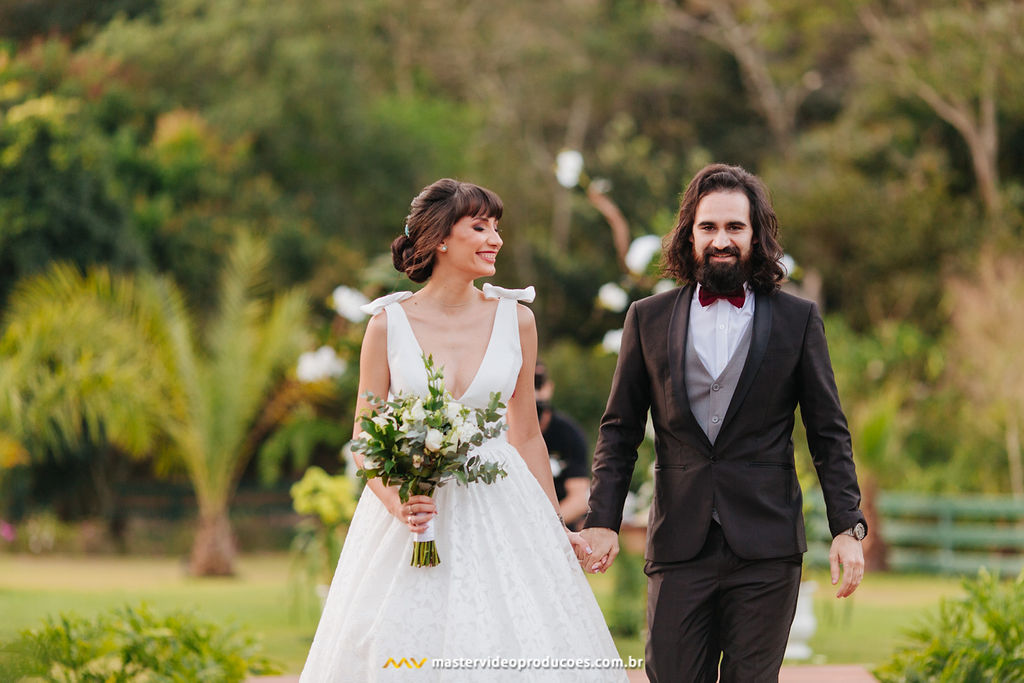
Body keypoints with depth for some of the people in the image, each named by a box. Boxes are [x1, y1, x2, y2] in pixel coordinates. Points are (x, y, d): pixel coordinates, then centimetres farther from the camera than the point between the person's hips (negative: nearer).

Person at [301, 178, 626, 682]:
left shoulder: (515, 318, 3)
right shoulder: (389, 323, -3)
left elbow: (526, 433, 10)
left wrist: (555, 528, 10)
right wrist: (396, 504, -16)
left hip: (500, 509, 2)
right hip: (417, 505, -1)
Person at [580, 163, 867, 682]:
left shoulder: (798, 320, 6)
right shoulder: (648, 319, 9)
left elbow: (829, 434, 6)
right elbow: (619, 431, 10)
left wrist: (847, 527, -3)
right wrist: (602, 521, -1)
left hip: (766, 550, -1)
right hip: (679, 546, 1)